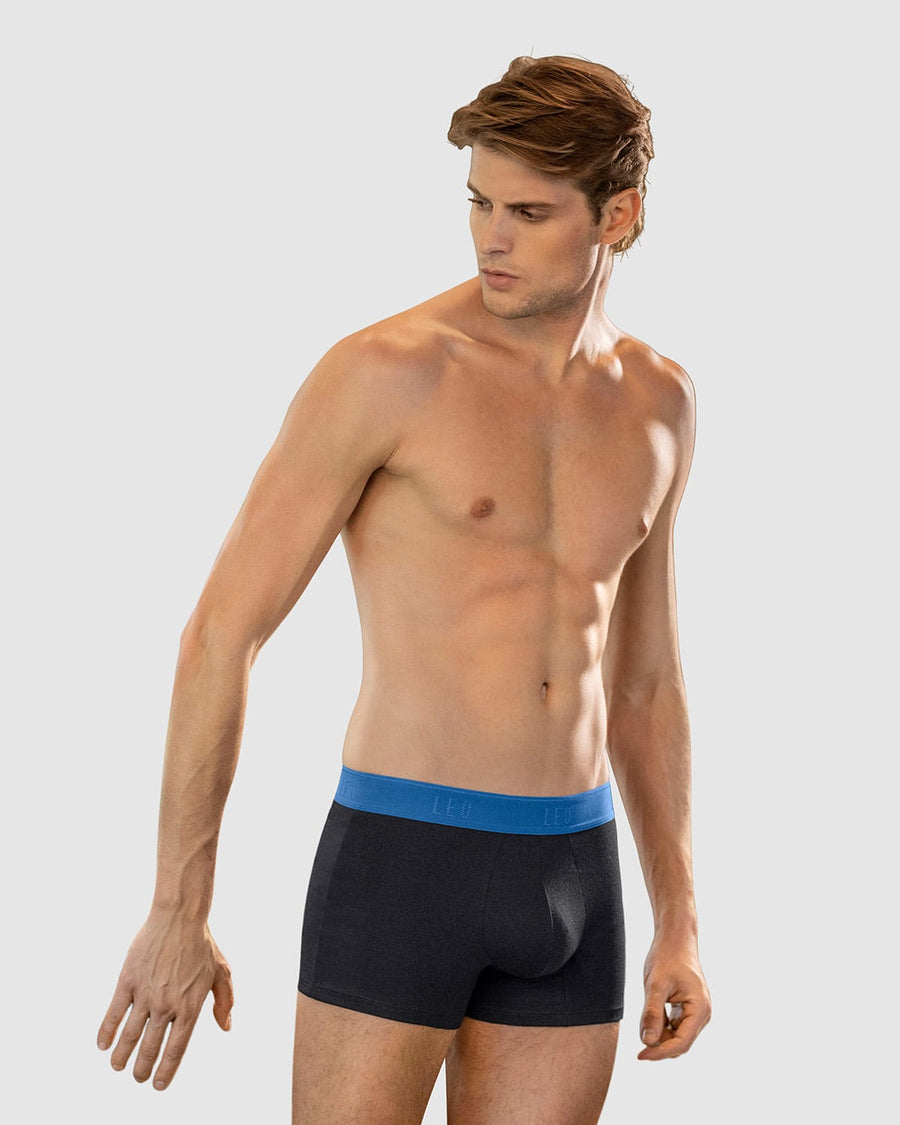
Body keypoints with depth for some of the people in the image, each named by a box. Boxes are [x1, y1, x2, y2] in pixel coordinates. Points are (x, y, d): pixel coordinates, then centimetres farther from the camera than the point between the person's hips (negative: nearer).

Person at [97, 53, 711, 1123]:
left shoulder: (657, 402, 9)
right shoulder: (382, 370, -11)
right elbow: (220, 633, -10)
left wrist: (680, 923, 13)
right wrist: (177, 915, -10)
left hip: (565, 876, 5)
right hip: (398, 862, -5)